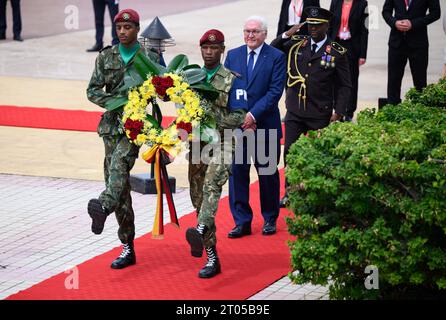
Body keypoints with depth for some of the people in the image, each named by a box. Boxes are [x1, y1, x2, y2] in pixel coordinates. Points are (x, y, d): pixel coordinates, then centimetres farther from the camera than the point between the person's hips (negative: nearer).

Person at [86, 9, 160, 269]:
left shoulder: (150, 57, 1)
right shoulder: (106, 57, 10)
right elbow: (92, 90, 7)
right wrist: (114, 102, -9)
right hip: (112, 125, 4)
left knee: (119, 165, -32)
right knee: (118, 183, 4)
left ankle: (102, 207, -58)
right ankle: (128, 248, 10)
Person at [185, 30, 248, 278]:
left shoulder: (231, 81, -1)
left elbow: (239, 118, -6)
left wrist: (212, 116, -17)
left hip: (222, 143, -5)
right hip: (197, 145, 5)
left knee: (211, 184, -33)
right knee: (199, 198, 6)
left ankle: (201, 231, -53)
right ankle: (212, 259, 13)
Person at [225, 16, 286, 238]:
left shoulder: (276, 57, -2)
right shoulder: (232, 55, 9)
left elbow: (275, 91, -9)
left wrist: (253, 115, -16)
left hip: (265, 125, -2)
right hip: (236, 124, 3)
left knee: (267, 173, 7)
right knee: (236, 172, 0)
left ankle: (270, 219, 21)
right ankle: (242, 222, 5)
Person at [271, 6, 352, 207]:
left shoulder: (337, 53, -3)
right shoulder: (295, 44, 5)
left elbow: (344, 86, 0)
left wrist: (338, 113, -8)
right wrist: (285, 36, -12)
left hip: (321, 115, -2)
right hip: (295, 112, 3)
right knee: (289, 152, 0)